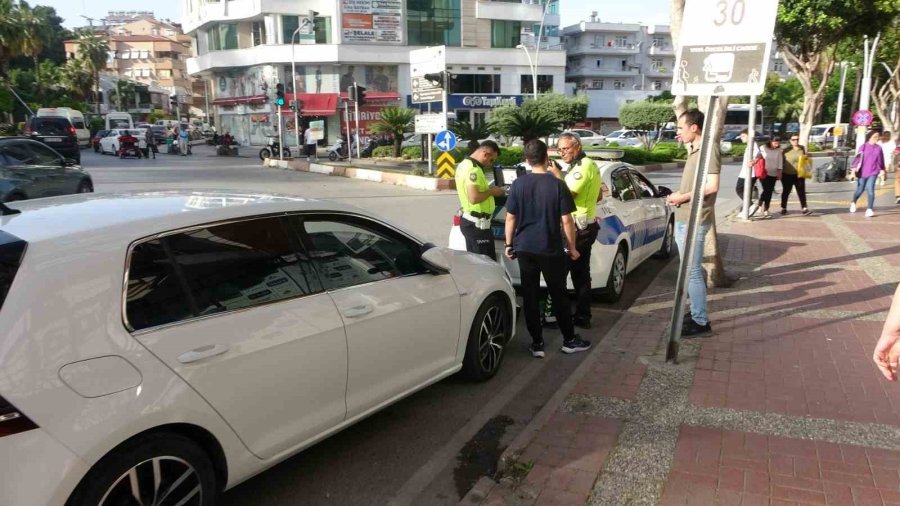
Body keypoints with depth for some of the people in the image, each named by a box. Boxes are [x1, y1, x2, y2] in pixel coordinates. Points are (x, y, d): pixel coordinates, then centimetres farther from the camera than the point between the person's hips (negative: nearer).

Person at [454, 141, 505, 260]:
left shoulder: (464, 164, 12)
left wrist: (488, 190, 12)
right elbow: (474, 198, -29)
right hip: (477, 223, -11)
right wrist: (491, 191, -14)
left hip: (468, 219, 11)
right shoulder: (474, 169, -21)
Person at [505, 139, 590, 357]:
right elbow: (566, 220, -8)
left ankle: (537, 343, 11)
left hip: (525, 248, 2)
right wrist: (572, 247, 3)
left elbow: (511, 218, 0)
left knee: (530, 296, 8)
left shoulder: (518, 184, -2)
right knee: (558, 295, 11)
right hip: (551, 249, -2)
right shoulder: (558, 184, -9)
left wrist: (508, 244, 11)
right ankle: (569, 340, 22)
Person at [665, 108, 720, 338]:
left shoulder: (709, 150, -14)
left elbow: (712, 186, -23)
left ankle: (701, 323, 1)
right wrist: (679, 195, 6)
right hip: (683, 219, 10)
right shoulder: (694, 151, 16)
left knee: (692, 271, -6)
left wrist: (683, 197, -15)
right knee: (691, 269, 17)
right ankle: (696, 313, 28)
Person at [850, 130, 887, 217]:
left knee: (870, 189, -14)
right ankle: (853, 203, 39)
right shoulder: (863, 147, -4)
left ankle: (870, 209, -12)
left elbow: (881, 161, 14)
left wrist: (882, 171, 17)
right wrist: (854, 170, -13)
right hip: (862, 172, -1)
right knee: (860, 190, 9)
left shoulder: (879, 148, 5)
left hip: (873, 173, 1)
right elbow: (858, 159, -6)